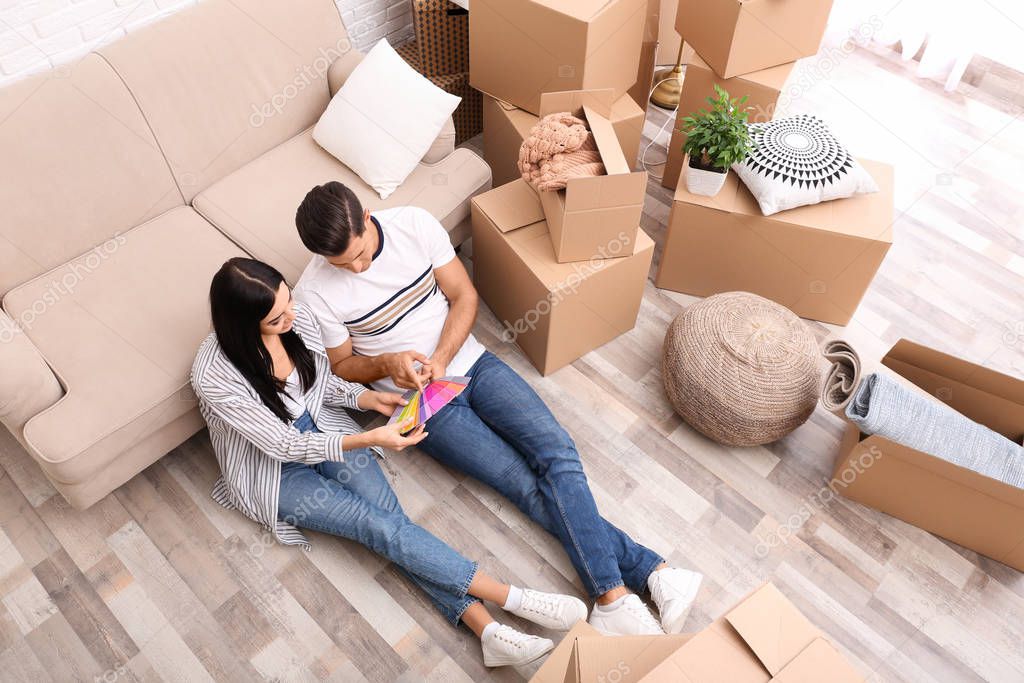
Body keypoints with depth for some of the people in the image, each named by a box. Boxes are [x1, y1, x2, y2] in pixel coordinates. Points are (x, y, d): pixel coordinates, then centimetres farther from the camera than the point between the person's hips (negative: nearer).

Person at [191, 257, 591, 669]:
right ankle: (512, 597, -21)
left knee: (389, 513, -19)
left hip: (321, 430, 4)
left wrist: (369, 398, -12)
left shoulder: (297, 317, -13)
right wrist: (368, 440, -33)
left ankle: (486, 629, -25)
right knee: (378, 525, -21)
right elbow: (283, 445, -24)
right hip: (274, 471, -4)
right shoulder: (214, 375, -27)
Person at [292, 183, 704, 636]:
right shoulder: (314, 294, -11)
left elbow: (464, 296, -1)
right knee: (528, 487, -13)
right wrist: (386, 363, -20)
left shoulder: (414, 224, -7)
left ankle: (611, 595, -16)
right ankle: (646, 569, -9)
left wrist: (441, 357, -16)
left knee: (557, 451, -17)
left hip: (470, 362, 3)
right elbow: (341, 366, 1)